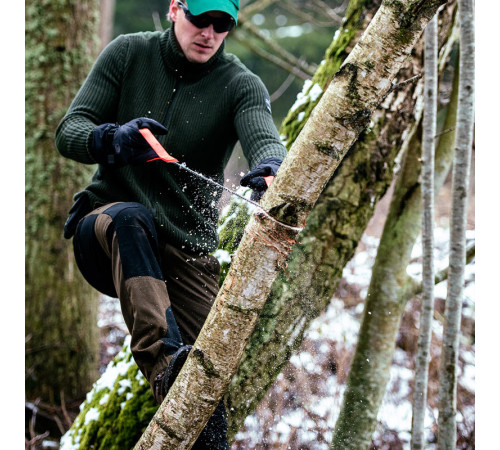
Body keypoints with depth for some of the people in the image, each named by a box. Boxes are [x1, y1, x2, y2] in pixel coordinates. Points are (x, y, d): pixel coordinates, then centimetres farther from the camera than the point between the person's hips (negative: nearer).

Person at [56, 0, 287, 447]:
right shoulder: (128, 54, 0)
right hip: (104, 222, -1)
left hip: (186, 248, 1)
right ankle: (164, 358, -50)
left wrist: (270, 171, -48)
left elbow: (264, 138, -23)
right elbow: (68, 132, -5)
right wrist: (112, 141, -28)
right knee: (132, 219, -37)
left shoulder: (240, 85, -2)